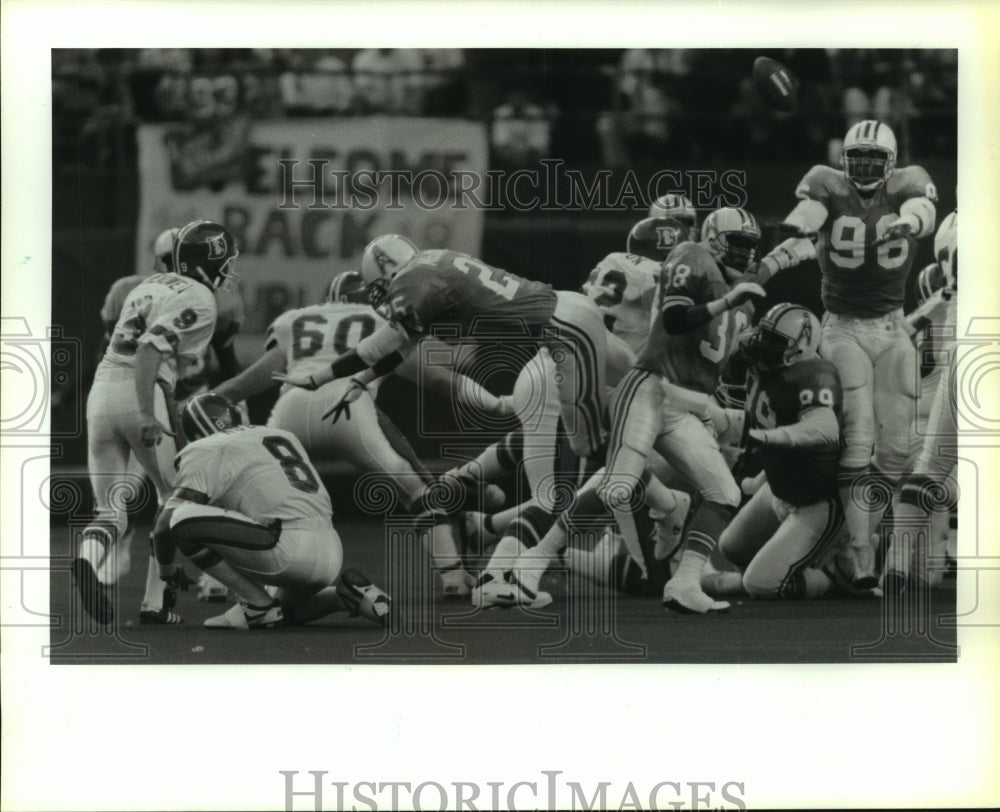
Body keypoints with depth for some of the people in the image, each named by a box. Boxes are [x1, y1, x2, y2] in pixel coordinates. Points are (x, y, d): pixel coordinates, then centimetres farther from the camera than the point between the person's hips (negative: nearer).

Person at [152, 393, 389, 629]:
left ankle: (258, 606, -3)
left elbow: (165, 526, -1)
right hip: (333, 554, 8)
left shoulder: (206, 451, 5)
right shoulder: (283, 435, 26)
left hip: (290, 549, -8)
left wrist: (167, 575, 15)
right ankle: (349, 596, 10)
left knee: (184, 520, -7)